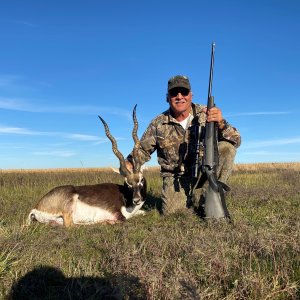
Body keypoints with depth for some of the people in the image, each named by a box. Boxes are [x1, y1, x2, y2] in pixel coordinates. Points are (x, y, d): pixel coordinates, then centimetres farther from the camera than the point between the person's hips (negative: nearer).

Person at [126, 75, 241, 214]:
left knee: (226, 147, -22)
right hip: (175, 177, 0)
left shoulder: (205, 114, -8)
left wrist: (221, 124, -35)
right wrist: (128, 163, -16)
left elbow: (235, 141, -13)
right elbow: (143, 150, 6)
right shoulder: (158, 123, -5)